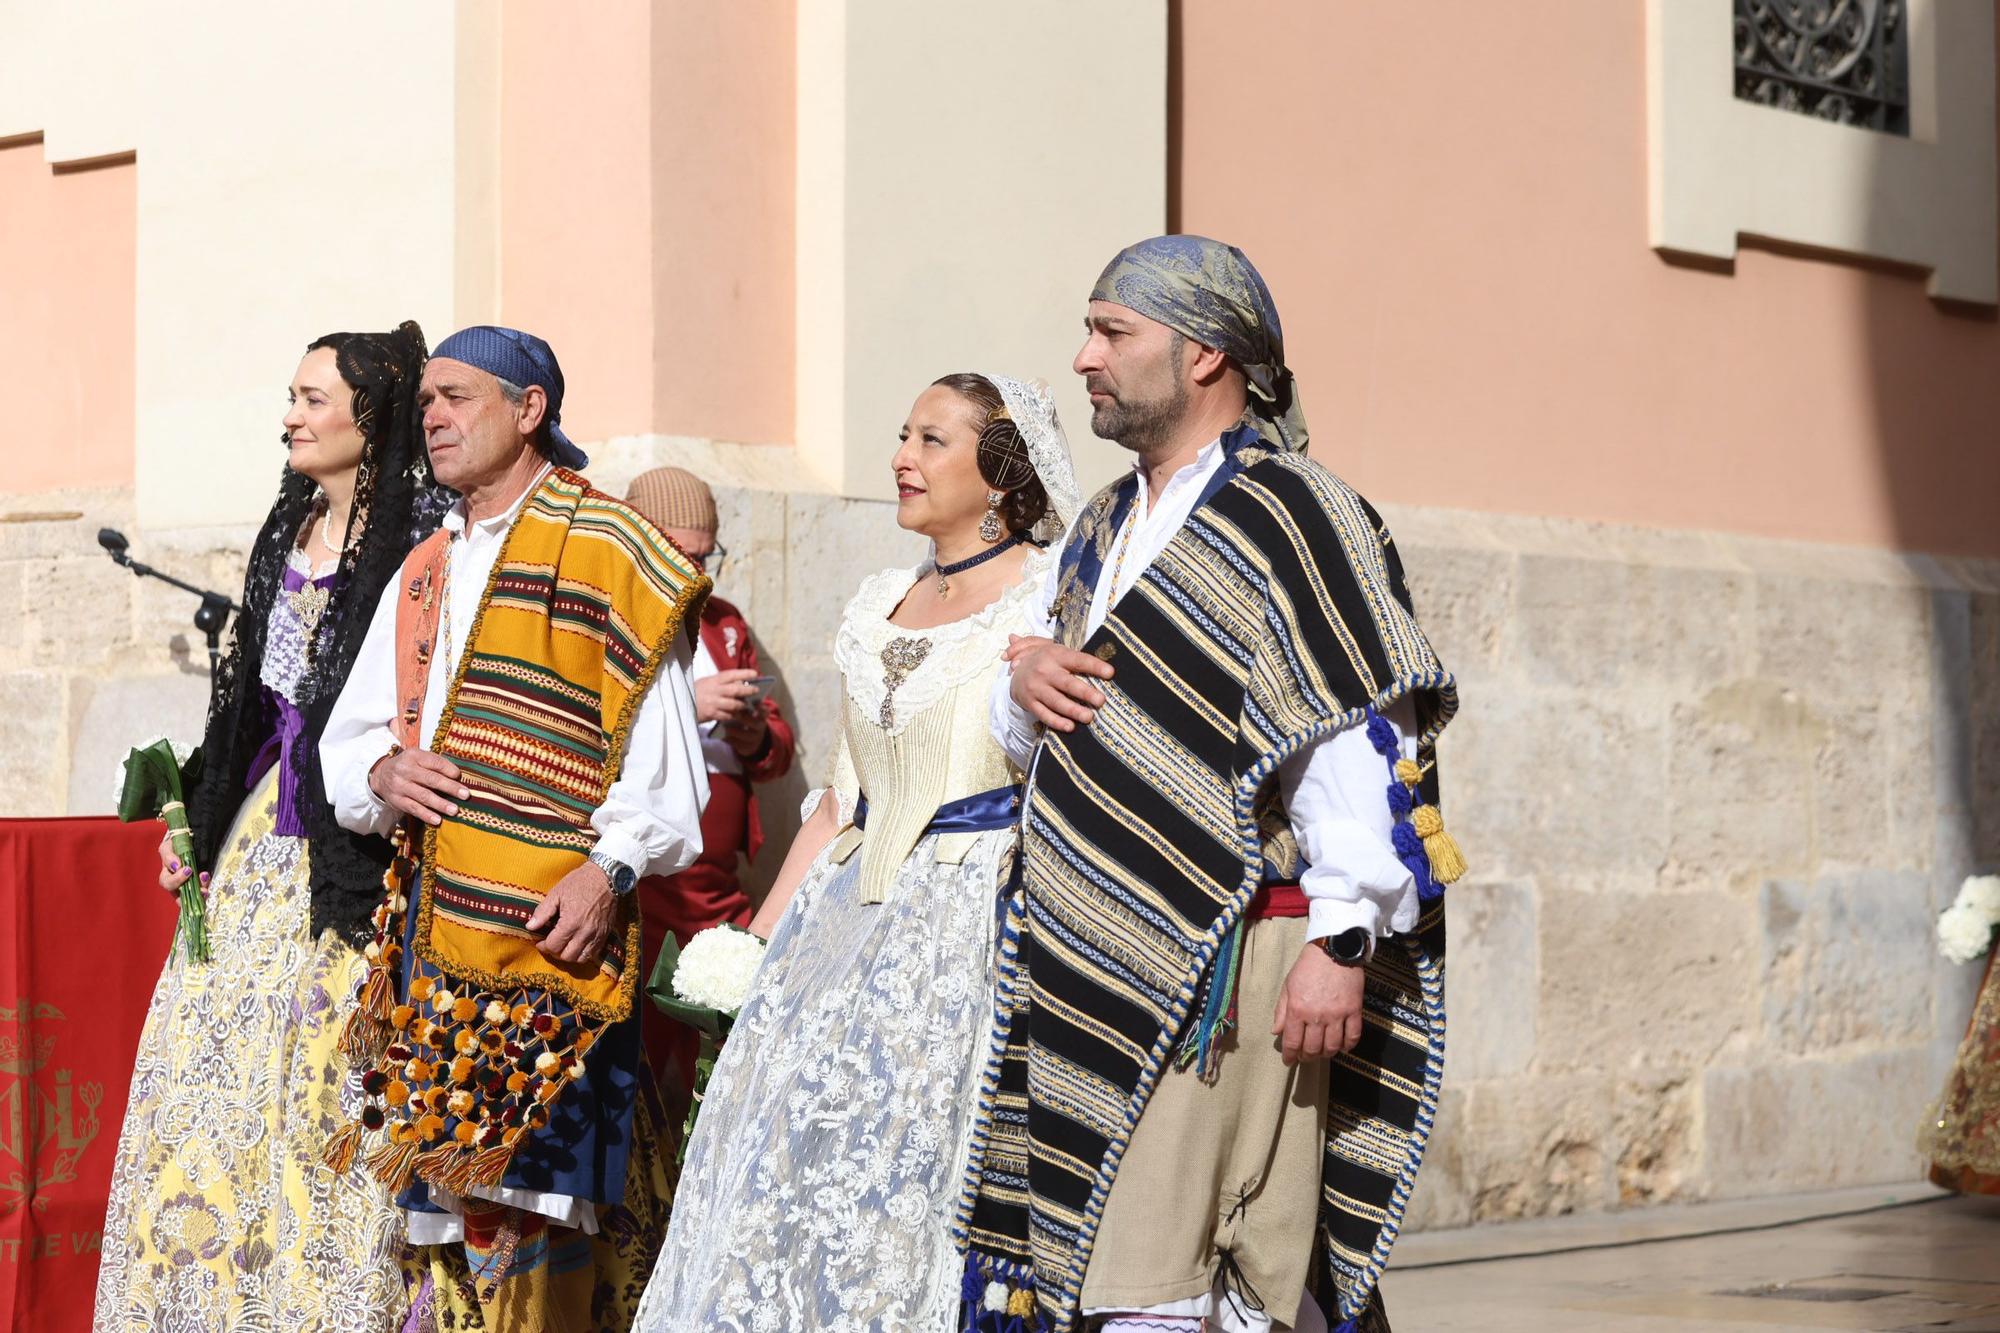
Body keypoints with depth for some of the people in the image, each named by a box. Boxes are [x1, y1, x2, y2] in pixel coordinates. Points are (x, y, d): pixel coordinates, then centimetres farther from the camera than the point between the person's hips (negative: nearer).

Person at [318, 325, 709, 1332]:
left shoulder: (602, 549, -1)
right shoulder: (422, 576, 21)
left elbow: (660, 736, -7)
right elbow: (345, 745, 22)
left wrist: (612, 868, -19)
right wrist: (383, 775, -1)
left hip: (552, 928, -7)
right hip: (431, 917, 7)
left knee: (525, 1185, -12)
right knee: (440, 1188, 5)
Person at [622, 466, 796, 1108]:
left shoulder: (724, 623, 21)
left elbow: (782, 746, 24)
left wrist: (758, 739, 0)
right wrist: (686, 705, -21)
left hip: (716, 887, 6)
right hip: (631, 883, -6)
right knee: (640, 1057, -10)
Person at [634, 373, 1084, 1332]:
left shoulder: (1048, 602, -6)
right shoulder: (877, 606, 14)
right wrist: (759, 937, 14)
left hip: (974, 925, -7)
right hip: (854, 920, 7)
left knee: (909, 1179, -7)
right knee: (789, 1163, 4)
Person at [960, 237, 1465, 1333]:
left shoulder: (1294, 517, -7)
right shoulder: (1105, 531, 21)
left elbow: (1360, 743, -15)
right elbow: (1025, 735, 27)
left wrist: (1340, 941, -21)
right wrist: (1024, 682, 3)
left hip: (1223, 973, -8)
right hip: (1093, 972, 8)